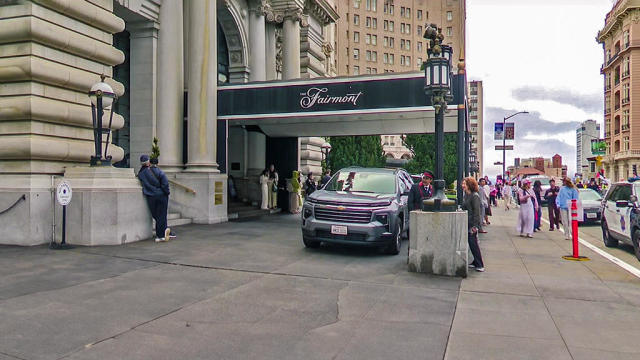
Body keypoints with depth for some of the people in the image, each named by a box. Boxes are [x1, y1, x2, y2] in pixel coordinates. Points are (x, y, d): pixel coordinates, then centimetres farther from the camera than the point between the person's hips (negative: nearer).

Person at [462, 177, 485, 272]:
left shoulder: (474, 196, -14)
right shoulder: (466, 195, 11)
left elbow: (477, 212, -17)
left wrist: (475, 226, -20)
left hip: (472, 224, -8)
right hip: (466, 223, 8)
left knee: (473, 243, -4)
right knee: (471, 243, 12)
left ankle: (479, 265, 4)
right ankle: (476, 262, 22)